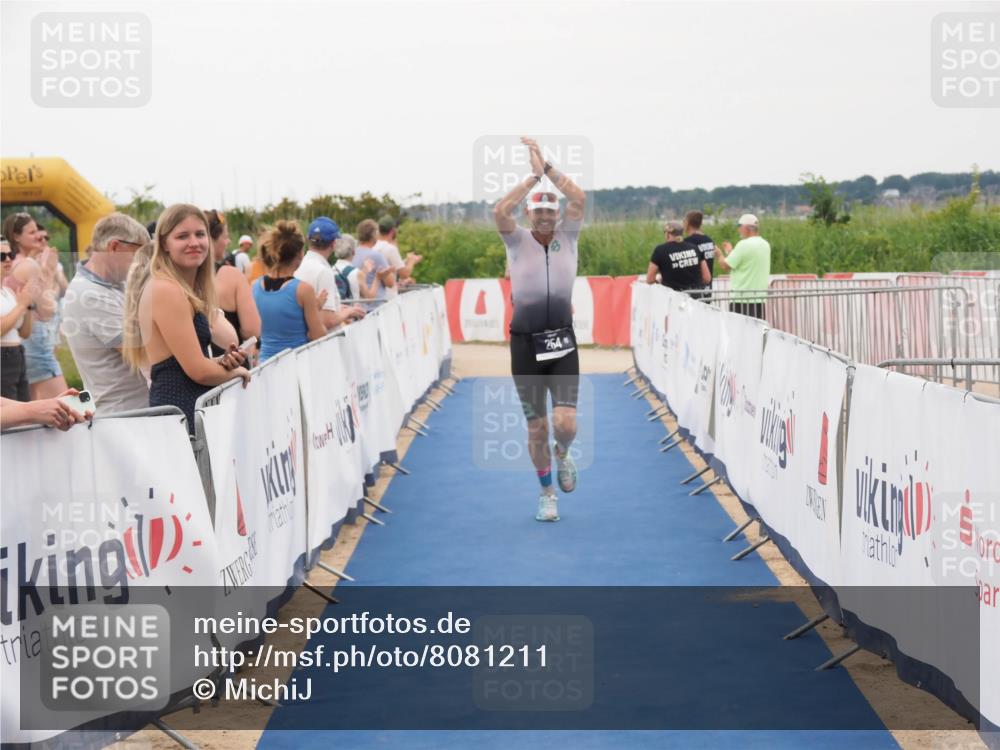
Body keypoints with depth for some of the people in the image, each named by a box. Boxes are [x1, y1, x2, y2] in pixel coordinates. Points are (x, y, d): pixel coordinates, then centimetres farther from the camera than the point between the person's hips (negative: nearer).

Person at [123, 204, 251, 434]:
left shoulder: (188, 292, 18)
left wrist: (221, 362, 7)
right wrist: (234, 372, 4)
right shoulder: (166, 290, -11)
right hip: (181, 413, -10)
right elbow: (198, 370, -14)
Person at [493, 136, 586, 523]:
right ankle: (547, 494, 25)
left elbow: (579, 198, -13)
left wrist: (546, 167, -14)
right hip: (525, 344, 0)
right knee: (536, 428, 6)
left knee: (566, 424, -14)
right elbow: (499, 211, -19)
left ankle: (562, 455, 22)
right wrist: (533, 176, -16)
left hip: (562, 343, 0)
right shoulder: (518, 241, 1)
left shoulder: (567, 237, 4)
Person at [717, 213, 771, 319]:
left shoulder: (744, 245, -13)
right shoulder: (765, 245, 11)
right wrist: (731, 252, 27)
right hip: (760, 298, 8)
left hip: (742, 299, -8)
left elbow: (726, 265, -10)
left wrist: (720, 254, 10)